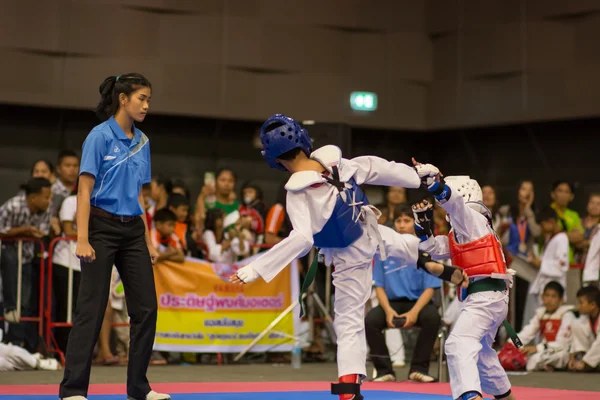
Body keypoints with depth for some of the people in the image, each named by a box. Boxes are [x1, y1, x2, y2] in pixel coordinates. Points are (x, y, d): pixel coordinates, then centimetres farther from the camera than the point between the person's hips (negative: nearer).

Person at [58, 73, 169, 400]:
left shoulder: (142, 142, 10)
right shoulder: (100, 136, -9)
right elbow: (84, 190, -12)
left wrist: (148, 241, 13)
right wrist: (82, 240, -19)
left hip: (132, 230, 7)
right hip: (102, 228, -7)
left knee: (146, 308, 5)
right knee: (91, 309, -6)